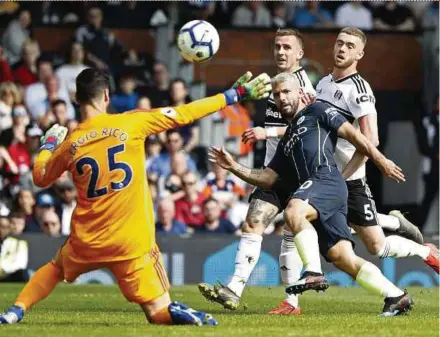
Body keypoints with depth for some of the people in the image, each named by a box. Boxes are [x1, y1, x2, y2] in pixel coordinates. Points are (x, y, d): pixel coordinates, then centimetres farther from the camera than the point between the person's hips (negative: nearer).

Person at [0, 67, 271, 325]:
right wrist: (236, 94, 2)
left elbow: (40, 178, 16)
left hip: (86, 244, 3)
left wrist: (47, 144, 34)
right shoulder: (130, 123, -7)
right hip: (132, 245, -3)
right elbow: (183, 115, -5)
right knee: (159, 312, 1)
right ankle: (176, 312, -32)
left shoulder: (69, 144, 0)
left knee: (56, 268, 34)